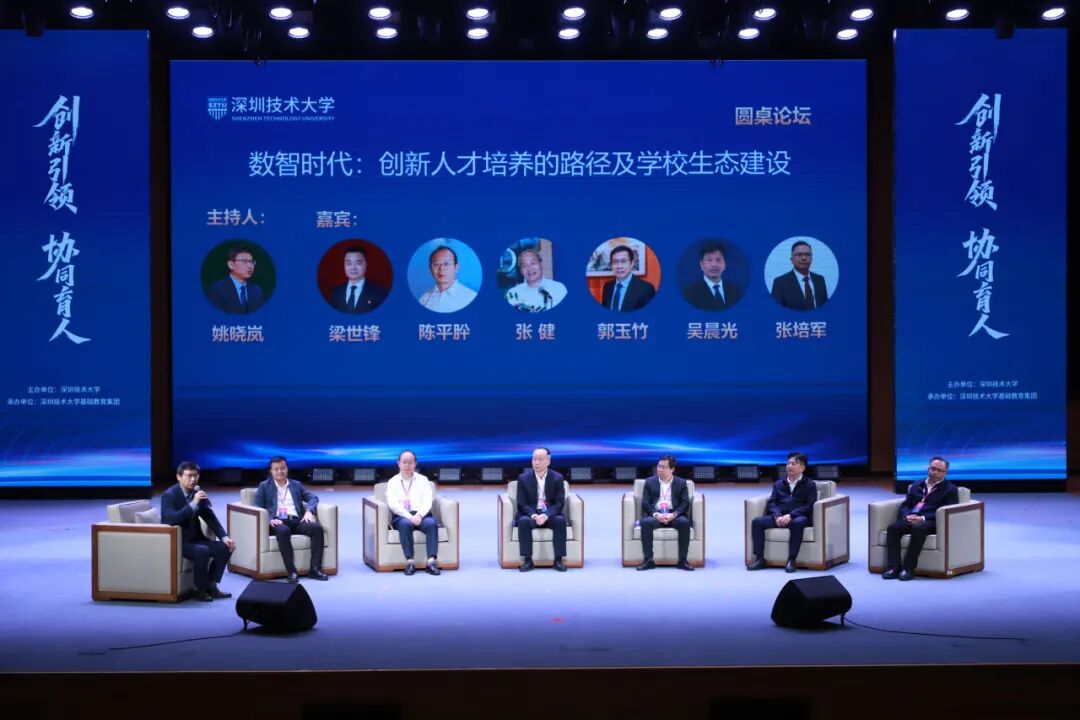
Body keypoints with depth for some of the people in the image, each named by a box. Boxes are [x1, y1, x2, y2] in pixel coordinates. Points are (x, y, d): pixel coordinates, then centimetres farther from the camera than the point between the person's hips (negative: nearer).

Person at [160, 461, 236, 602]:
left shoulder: (199, 493, 4)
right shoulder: (169, 495, -16)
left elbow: (210, 518, 5)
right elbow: (170, 520, -32)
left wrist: (224, 537, -10)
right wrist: (193, 503, -35)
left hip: (194, 538, 7)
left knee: (225, 547, -11)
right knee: (202, 551, -32)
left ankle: (211, 586, 1)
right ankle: (201, 589, -12)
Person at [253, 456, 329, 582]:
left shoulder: (296, 484, 25)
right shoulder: (264, 486, 17)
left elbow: (313, 497, 16)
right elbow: (258, 507, 5)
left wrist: (309, 511, -7)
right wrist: (270, 519, -15)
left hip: (296, 521, 3)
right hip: (278, 522, -3)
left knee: (317, 528, -27)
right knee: (283, 531, -40)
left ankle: (315, 569, -26)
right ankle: (291, 572, -38)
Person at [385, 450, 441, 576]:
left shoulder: (423, 480, 16)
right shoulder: (393, 482, 12)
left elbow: (428, 501, 3)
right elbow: (393, 504, -3)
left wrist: (419, 515, -17)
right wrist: (410, 517, -17)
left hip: (421, 515, 1)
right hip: (401, 517, -1)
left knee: (431, 523, -32)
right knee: (405, 524, -37)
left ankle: (432, 562, -40)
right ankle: (409, 562, -38)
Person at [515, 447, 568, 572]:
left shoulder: (557, 478, -1)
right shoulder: (523, 478, -1)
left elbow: (559, 503, -6)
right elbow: (522, 504, -4)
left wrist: (546, 515, -24)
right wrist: (534, 515, -24)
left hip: (550, 514, 0)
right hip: (530, 514, 0)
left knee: (560, 520, -32)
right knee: (523, 521, -33)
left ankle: (558, 560, -25)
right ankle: (527, 560, -28)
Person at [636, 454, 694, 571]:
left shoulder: (681, 483, 11)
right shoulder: (650, 482, 12)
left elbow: (685, 504, 2)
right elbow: (645, 504, 4)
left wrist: (673, 515, -18)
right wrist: (656, 514, -16)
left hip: (674, 515, 0)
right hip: (655, 515, 0)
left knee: (684, 522, -34)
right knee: (645, 522, -33)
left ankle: (682, 560, -26)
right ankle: (648, 560, -28)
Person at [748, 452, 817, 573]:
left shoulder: (809, 485, 10)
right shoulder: (779, 484, 22)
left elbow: (809, 506, -4)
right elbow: (771, 503, 11)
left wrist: (790, 515, -18)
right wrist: (777, 516, -12)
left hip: (798, 517, -4)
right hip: (780, 517, 4)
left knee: (797, 523, -40)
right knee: (757, 521, -22)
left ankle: (791, 560, -37)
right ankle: (760, 558, -23)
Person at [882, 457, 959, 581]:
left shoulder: (950, 489, 9)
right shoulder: (916, 485, 24)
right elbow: (905, 505, 18)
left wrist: (923, 518, -18)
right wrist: (907, 516, -7)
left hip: (931, 523, -5)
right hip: (910, 520, 5)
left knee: (918, 528, -38)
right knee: (892, 528, -26)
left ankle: (909, 568, -34)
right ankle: (894, 567, -30)